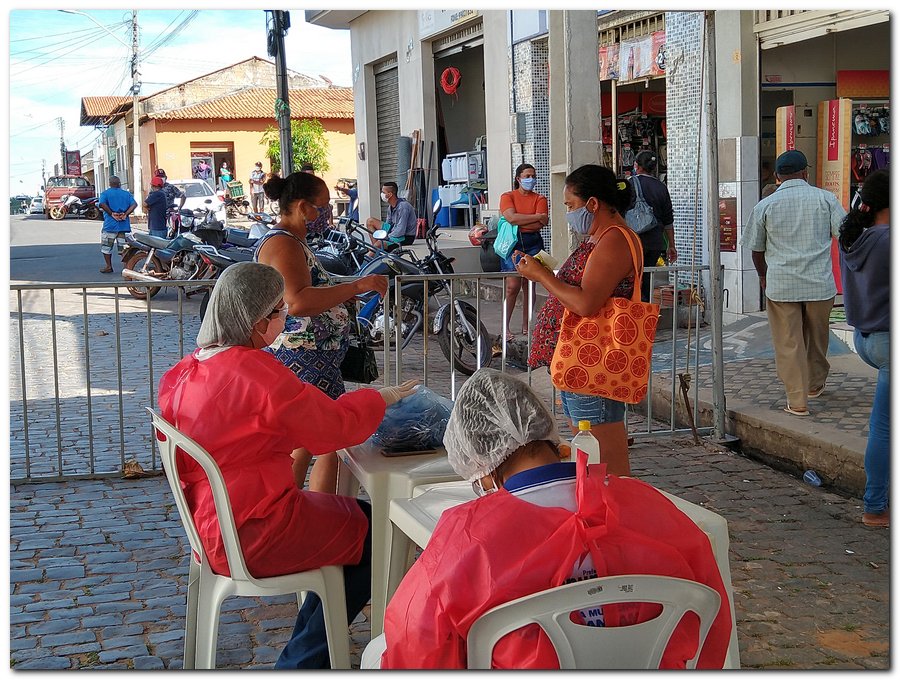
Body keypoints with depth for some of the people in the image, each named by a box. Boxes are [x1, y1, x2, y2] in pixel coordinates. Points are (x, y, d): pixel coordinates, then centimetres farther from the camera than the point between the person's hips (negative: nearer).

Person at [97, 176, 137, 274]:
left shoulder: (105, 193, 1)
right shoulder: (126, 194, 10)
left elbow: (102, 204, -18)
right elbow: (134, 204, -4)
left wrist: (112, 213, -13)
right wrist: (125, 214, -9)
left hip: (110, 224, -3)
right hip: (124, 224, 3)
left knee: (106, 247, 9)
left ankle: (109, 267, 9)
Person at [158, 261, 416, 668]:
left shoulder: (186, 372, 3)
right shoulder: (256, 372, -24)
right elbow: (335, 426, -14)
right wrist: (379, 398, 5)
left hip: (212, 525, 9)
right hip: (254, 537, -9)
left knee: (359, 515, 20)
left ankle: (305, 649, 26)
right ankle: (303, 661, 18)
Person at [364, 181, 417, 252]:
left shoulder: (403, 207, -25)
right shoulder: (391, 206, 4)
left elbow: (401, 231, -28)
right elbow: (388, 223, 15)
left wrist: (386, 238, -20)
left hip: (406, 237, -10)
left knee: (378, 245, -30)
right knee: (370, 221, 7)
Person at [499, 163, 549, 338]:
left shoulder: (540, 199, 10)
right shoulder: (508, 197, 5)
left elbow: (541, 224, -6)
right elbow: (511, 217, -14)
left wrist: (519, 222, -11)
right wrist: (537, 216, -11)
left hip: (533, 243, 3)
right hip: (513, 243, -3)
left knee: (530, 286, 4)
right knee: (512, 286, -10)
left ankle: (526, 325, 13)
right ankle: (505, 327, -4)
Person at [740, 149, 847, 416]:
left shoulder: (765, 206, 1)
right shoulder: (825, 199, 1)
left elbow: (756, 248, 10)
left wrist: (763, 275, 27)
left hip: (780, 284, -1)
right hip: (820, 283, 2)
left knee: (788, 344, 4)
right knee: (817, 338, 21)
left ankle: (798, 401, 2)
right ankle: (815, 384, 40)